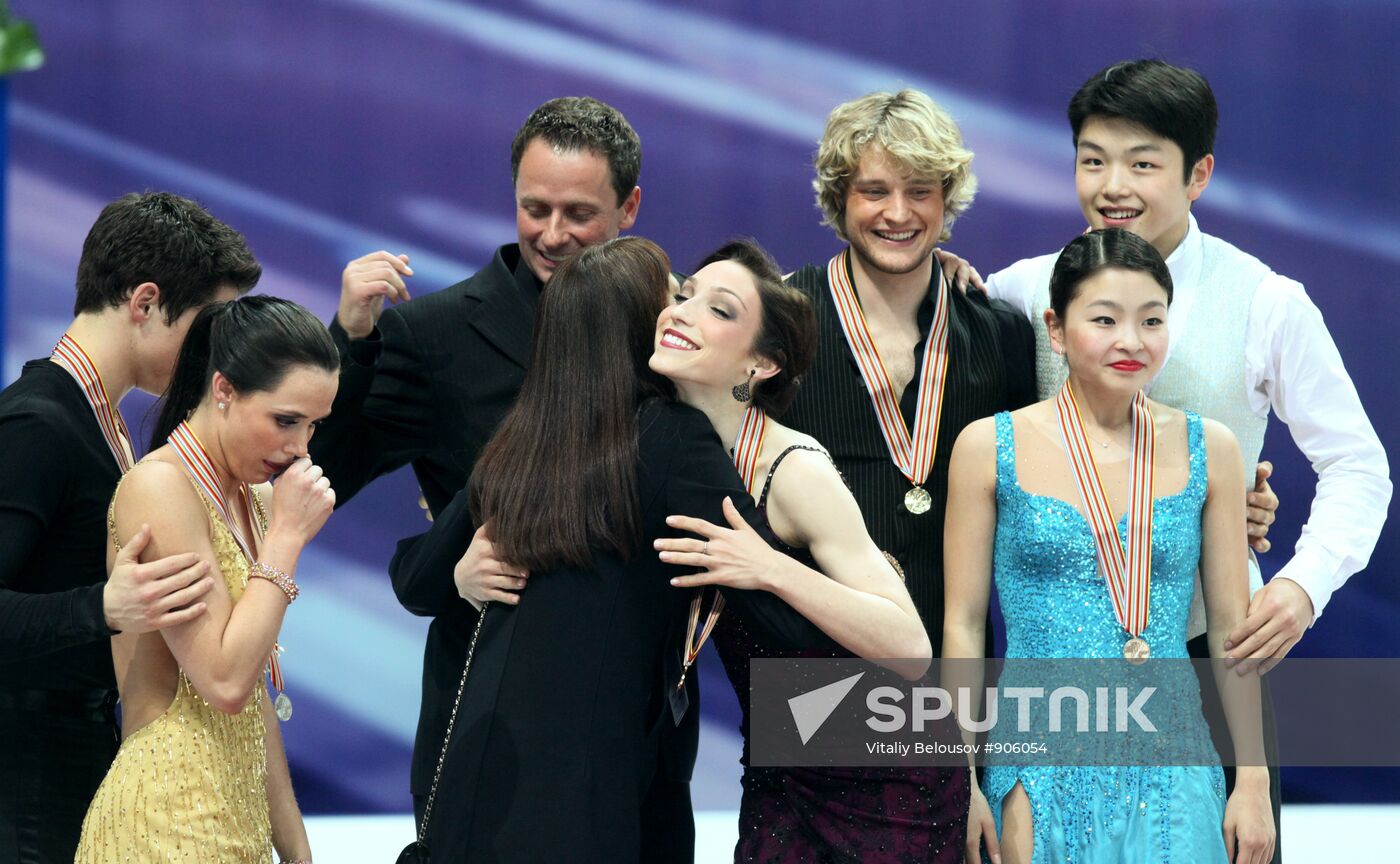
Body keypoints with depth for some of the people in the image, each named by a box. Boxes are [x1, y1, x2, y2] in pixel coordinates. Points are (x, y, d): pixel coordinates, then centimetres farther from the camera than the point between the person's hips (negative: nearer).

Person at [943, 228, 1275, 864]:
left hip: (1171, 771, 2)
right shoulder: (989, 448, -1)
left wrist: (1254, 780, 5)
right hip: (1042, 773, -2)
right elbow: (963, 623, 2)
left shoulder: (1207, 449, 5)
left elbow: (1230, 626, 8)